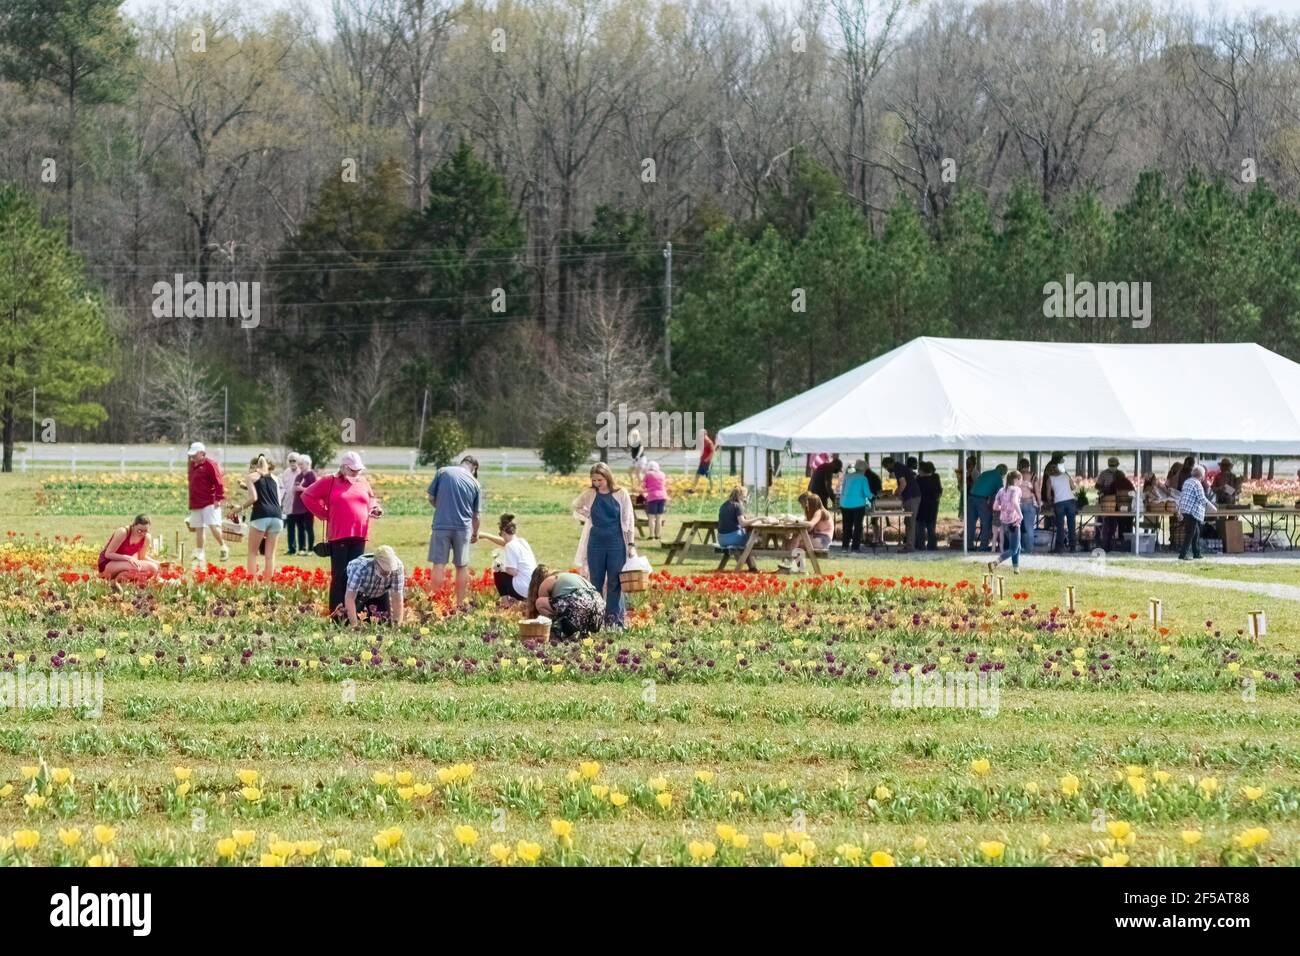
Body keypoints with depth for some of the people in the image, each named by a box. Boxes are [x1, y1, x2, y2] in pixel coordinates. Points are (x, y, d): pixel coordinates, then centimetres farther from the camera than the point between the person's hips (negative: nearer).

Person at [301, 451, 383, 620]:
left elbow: (371, 498, 31)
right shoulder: (330, 482, -1)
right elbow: (307, 496, 1)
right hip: (338, 536, -5)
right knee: (339, 576, -4)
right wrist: (324, 514, -2)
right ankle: (337, 615, -3)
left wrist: (375, 508, 8)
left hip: (359, 536, 5)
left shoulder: (363, 482, 13)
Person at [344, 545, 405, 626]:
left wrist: (397, 625, -32)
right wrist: (354, 625, -43)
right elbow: (350, 597, -40)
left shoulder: (397, 567, -35)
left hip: (380, 593, 2)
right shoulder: (361, 566, -42)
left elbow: (397, 598, -29)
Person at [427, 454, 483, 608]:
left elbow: (431, 498, 5)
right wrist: (475, 533, 26)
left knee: (438, 564, 1)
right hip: (463, 526, 1)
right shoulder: (474, 483, 5)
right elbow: (476, 515, 9)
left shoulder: (443, 472, 2)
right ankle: (461, 603, 14)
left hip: (441, 524, -1)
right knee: (462, 566, 11)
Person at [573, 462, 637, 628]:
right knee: (596, 582, 7)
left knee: (615, 583, -1)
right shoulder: (589, 495, 1)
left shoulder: (621, 494, -4)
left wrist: (631, 544, -4)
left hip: (616, 544, -2)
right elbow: (576, 510, 15)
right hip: (595, 543, 2)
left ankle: (614, 619, 2)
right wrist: (587, 518, -5)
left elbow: (629, 520, 0)